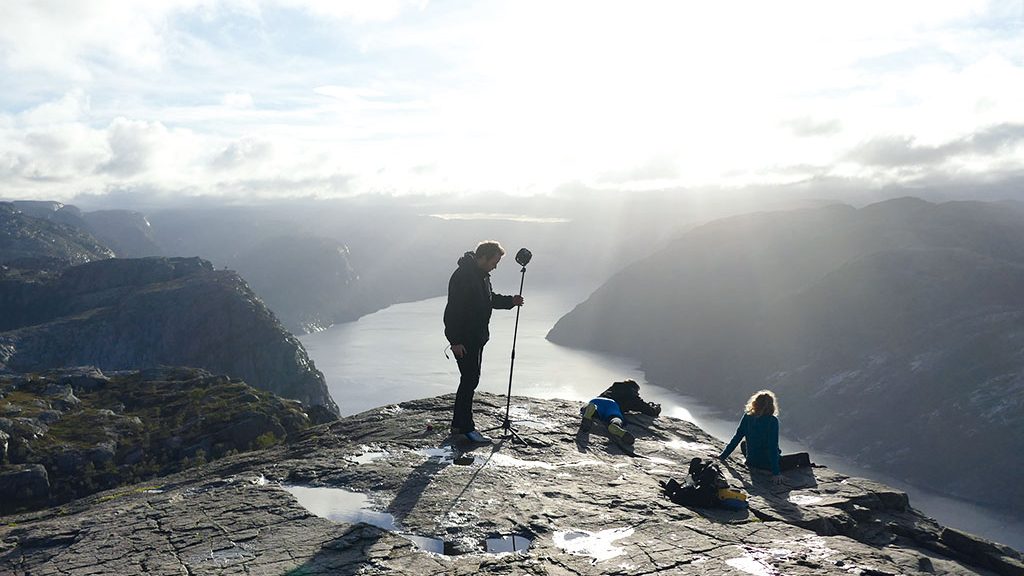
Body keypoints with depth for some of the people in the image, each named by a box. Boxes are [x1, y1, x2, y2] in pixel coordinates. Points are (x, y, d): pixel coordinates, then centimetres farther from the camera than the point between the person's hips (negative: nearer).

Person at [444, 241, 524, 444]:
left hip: (477, 337, 10)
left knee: (470, 380, 14)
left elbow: (490, 299, 25)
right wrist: (455, 340, -24)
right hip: (464, 340, -10)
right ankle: (466, 427, 1)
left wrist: (510, 301, 9)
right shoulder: (462, 276, -20)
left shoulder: (482, 275, 12)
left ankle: (458, 424, 24)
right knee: (470, 380, -7)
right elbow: (454, 309, -23)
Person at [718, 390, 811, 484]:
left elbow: (736, 438, -3)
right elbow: (773, 447, -23)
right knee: (804, 456, 12)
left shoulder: (747, 417, -8)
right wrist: (776, 472, -22)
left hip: (752, 463, 4)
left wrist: (723, 456, 7)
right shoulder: (772, 421, -20)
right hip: (769, 464, -4)